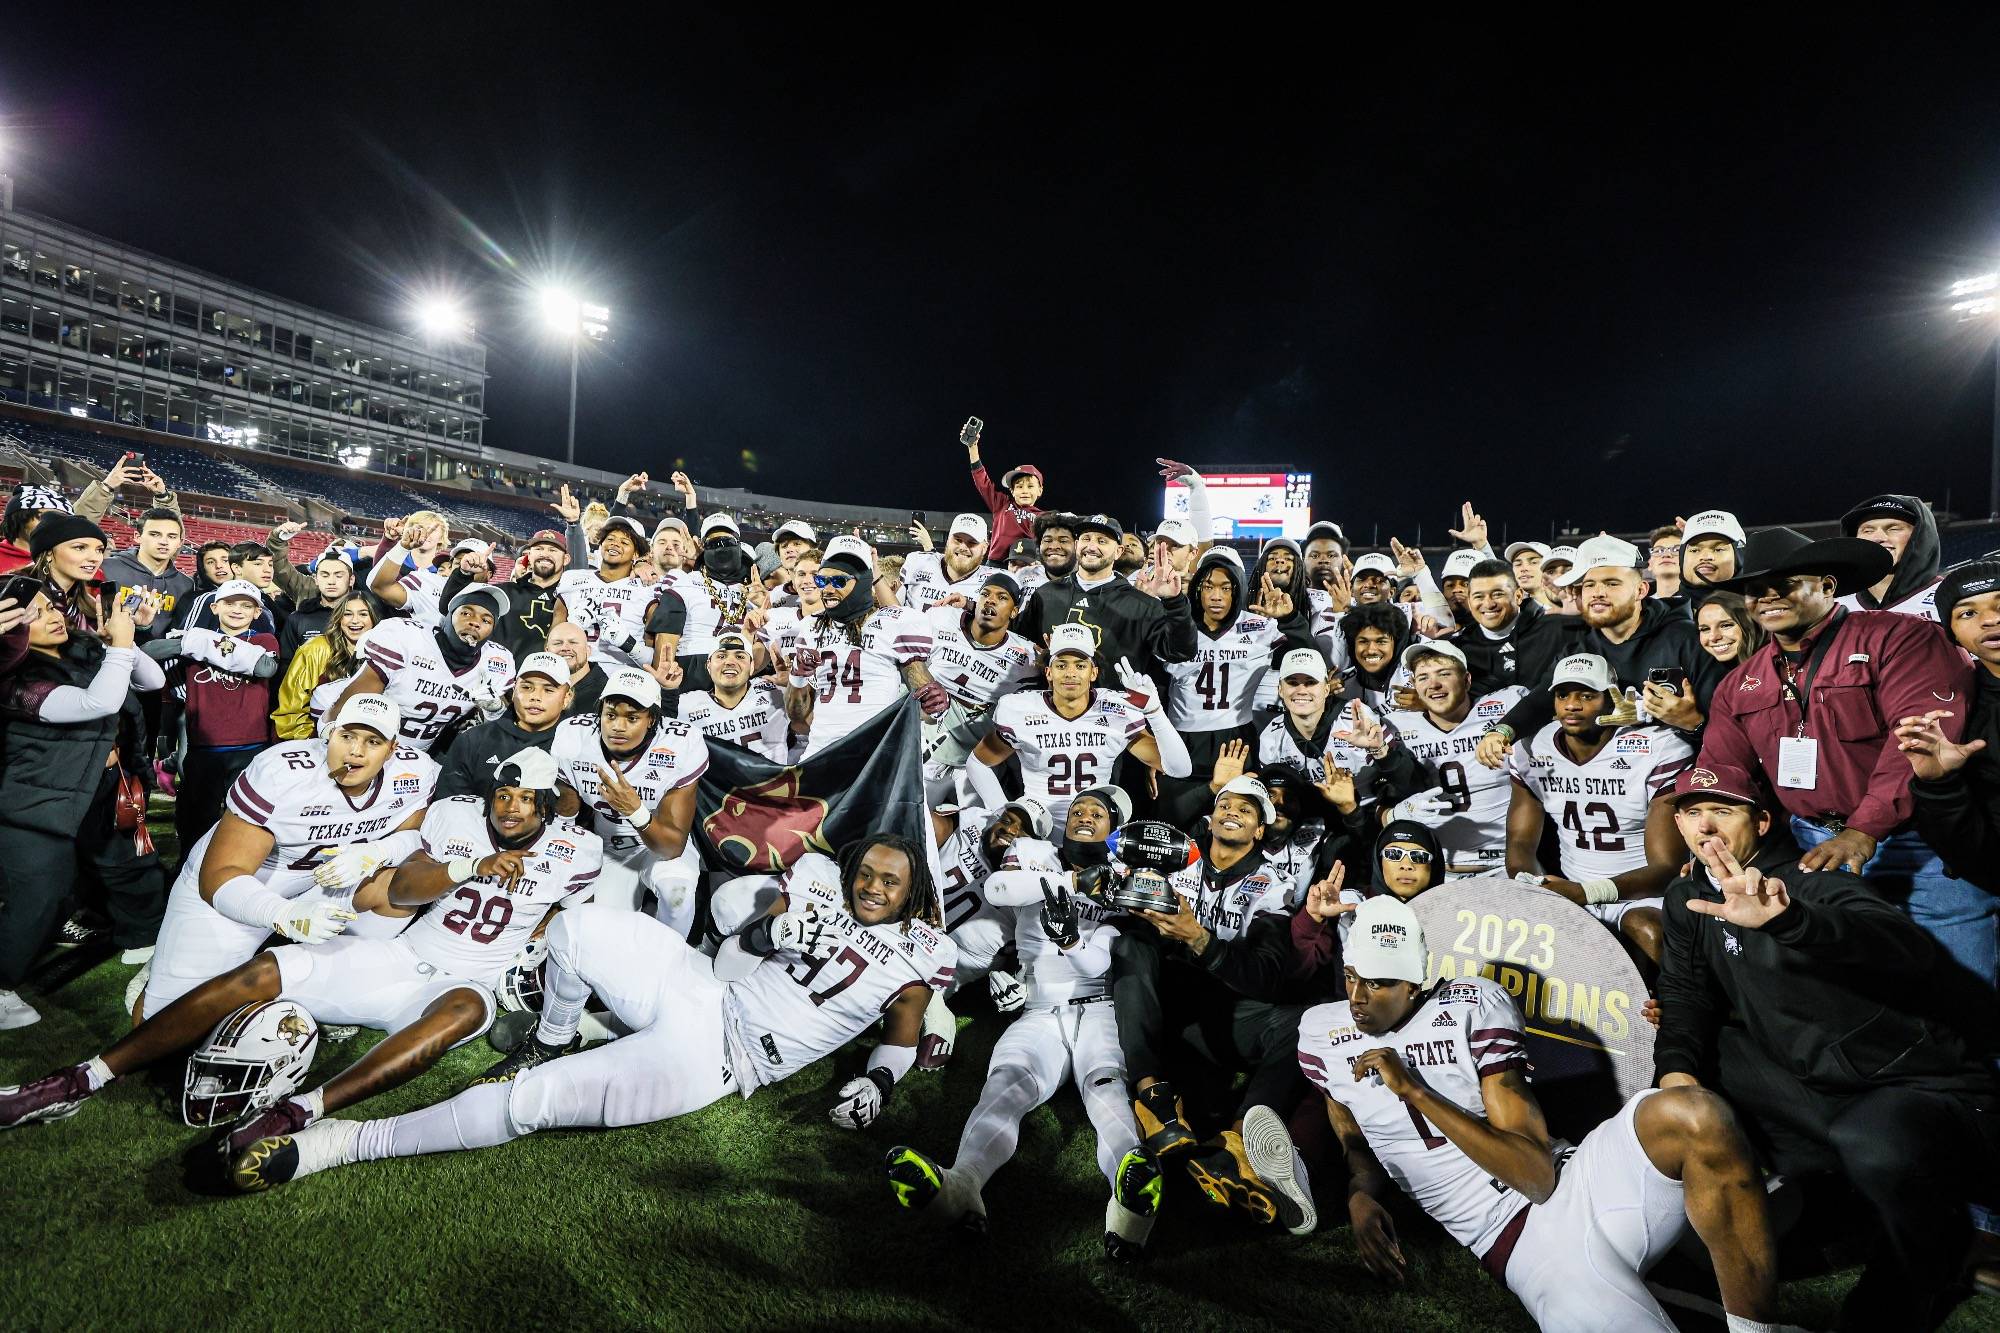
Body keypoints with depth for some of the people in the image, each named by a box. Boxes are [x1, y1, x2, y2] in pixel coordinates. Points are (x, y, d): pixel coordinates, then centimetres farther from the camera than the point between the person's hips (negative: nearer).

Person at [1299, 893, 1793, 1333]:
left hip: (1581, 1184, 1)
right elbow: (1357, 1143, 20)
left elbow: (1540, 1175, -11)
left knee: (1695, 1118, -30)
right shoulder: (1322, 1034, 3)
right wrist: (1361, 1197, -4)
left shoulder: (1473, 1008, -6)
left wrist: (1414, 1090, -17)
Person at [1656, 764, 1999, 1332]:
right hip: (1817, 1083, 7)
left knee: (1873, 1143, -36)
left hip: (1931, 1091, -7)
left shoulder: (1812, 884, -17)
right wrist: (1676, 1067, -14)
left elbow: (1907, 951, -37)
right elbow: (1685, 993, 5)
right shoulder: (1690, 899, 5)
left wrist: (1785, 918, -55)